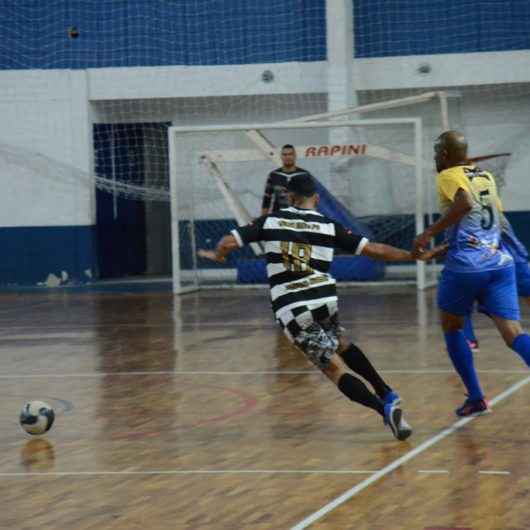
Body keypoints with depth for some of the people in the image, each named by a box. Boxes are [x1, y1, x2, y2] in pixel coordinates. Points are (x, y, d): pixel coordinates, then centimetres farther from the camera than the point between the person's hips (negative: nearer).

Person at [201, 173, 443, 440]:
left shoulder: (271, 221, 6)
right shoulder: (329, 226, 6)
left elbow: (228, 242, 4)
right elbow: (374, 250, 3)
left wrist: (217, 255, 28)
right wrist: (415, 255, 13)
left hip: (291, 310, -2)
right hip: (325, 301, 2)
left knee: (335, 368, -1)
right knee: (340, 344, 33)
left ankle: (384, 408, -20)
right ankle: (386, 394, 26)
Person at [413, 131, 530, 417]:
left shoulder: (448, 176, -2)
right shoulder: (486, 176, 19)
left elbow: (465, 202, -23)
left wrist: (429, 233, -20)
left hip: (466, 265, -5)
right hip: (500, 262, 5)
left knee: (451, 328, 19)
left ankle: (476, 398, 18)